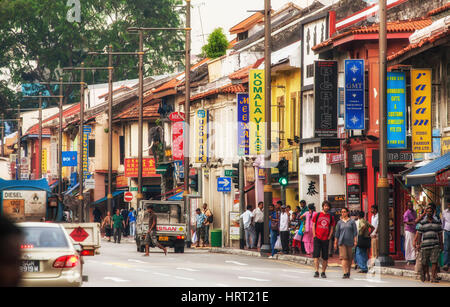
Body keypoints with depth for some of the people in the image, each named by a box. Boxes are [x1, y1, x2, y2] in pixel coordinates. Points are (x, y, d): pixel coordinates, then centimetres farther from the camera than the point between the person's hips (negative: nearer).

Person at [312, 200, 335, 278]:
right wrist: (314, 235, -3)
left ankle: (323, 272, 12)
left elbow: (332, 228, 10)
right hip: (317, 238, -1)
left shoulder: (331, 217, 8)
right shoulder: (317, 215, 6)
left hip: (326, 239, 1)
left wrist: (329, 237, -1)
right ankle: (316, 271, -11)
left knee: (325, 257, 3)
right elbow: (313, 226, 7)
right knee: (316, 255, -10)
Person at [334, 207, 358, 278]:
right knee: (343, 257, -11)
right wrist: (335, 243, 8)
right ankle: (345, 273, -18)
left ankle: (348, 272, 23)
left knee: (349, 258, 7)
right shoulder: (339, 222, 8)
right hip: (342, 242, 0)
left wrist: (355, 241, -7)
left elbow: (355, 232, 2)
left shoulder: (352, 221, 4)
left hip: (350, 242, 0)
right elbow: (337, 233, 11)